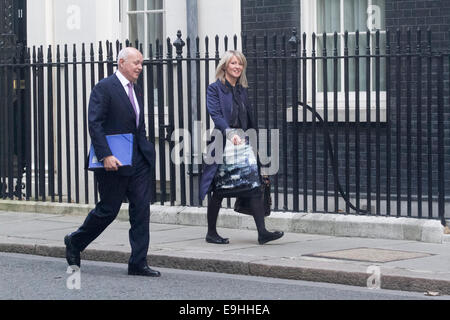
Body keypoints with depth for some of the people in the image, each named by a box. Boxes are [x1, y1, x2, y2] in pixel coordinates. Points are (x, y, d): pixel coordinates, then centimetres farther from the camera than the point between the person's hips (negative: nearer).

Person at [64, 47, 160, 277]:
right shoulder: (104, 88, -10)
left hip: (138, 161, 7)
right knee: (108, 210, 2)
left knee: (141, 209, -1)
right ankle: (75, 243, 26)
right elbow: (94, 124, -16)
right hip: (113, 161, -7)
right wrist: (105, 156, -22)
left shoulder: (136, 91, 16)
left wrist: (146, 151, 12)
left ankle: (138, 263, 2)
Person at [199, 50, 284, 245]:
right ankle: (211, 233, 16)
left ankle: (262, 232, -8)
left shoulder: (242, 90, 16)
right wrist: (230, 134, -31)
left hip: (242, 144, 6)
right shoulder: (215, 89, -4)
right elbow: (216, 115, -17)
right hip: (222, 146, -5)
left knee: (254, 188, -4)